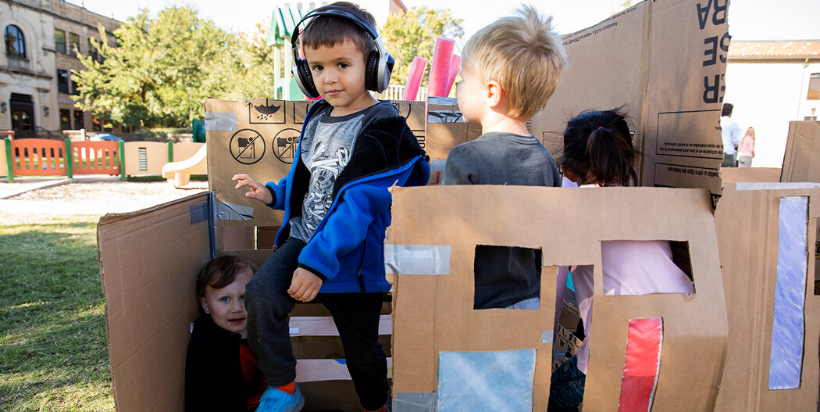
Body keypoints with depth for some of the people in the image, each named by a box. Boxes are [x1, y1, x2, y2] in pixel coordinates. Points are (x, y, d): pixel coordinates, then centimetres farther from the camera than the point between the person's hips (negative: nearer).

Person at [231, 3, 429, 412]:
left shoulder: (382, 125, -16)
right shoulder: (316, 116, 8)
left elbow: (359, 203, -23)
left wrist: (318, 261, -26)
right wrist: (274, 194, 6)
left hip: (353, 253, -5)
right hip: (303, 237, 6)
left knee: (361, 347, 9)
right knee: (260, 293, -18)